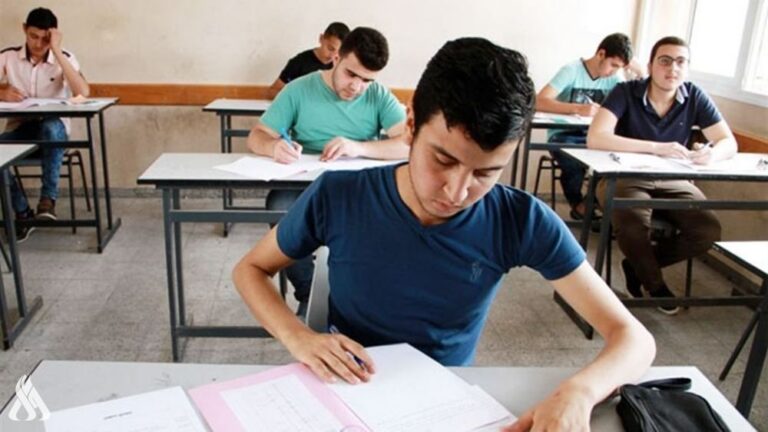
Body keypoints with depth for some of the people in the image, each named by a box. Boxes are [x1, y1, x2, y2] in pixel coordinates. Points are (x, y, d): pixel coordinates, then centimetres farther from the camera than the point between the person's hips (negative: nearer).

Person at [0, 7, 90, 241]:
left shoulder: (64, 58, -2)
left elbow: (83, 92, -21)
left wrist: (56, 51, -19)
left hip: (53, 130, -2)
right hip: (19, 129, 2)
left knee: (50, 126, -39)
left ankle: (48, 198, -30)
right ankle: (22, 212, -11)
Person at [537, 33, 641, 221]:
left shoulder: (614, 78, 5)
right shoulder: (572, 70, -11)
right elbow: (539, 102, -23)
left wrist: (640, 75, -7)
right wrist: (578, 108, -34)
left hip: (592, 137, 5)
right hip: (564, 135, -4)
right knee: (574, 162, -37)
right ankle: (578, 204, -8)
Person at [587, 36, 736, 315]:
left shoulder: (695, 98, -4)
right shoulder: (626, 93, -15)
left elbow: (729, 142, -3)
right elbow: (595, 138, -29)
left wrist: (712, 153, -30)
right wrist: (656, 148, -36)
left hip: (672, 182, 4)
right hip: (624, 177, -4)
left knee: (708, 231, -17)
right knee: (633, 226, -33)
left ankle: (638, 265, 9)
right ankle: (654, 283, 1)